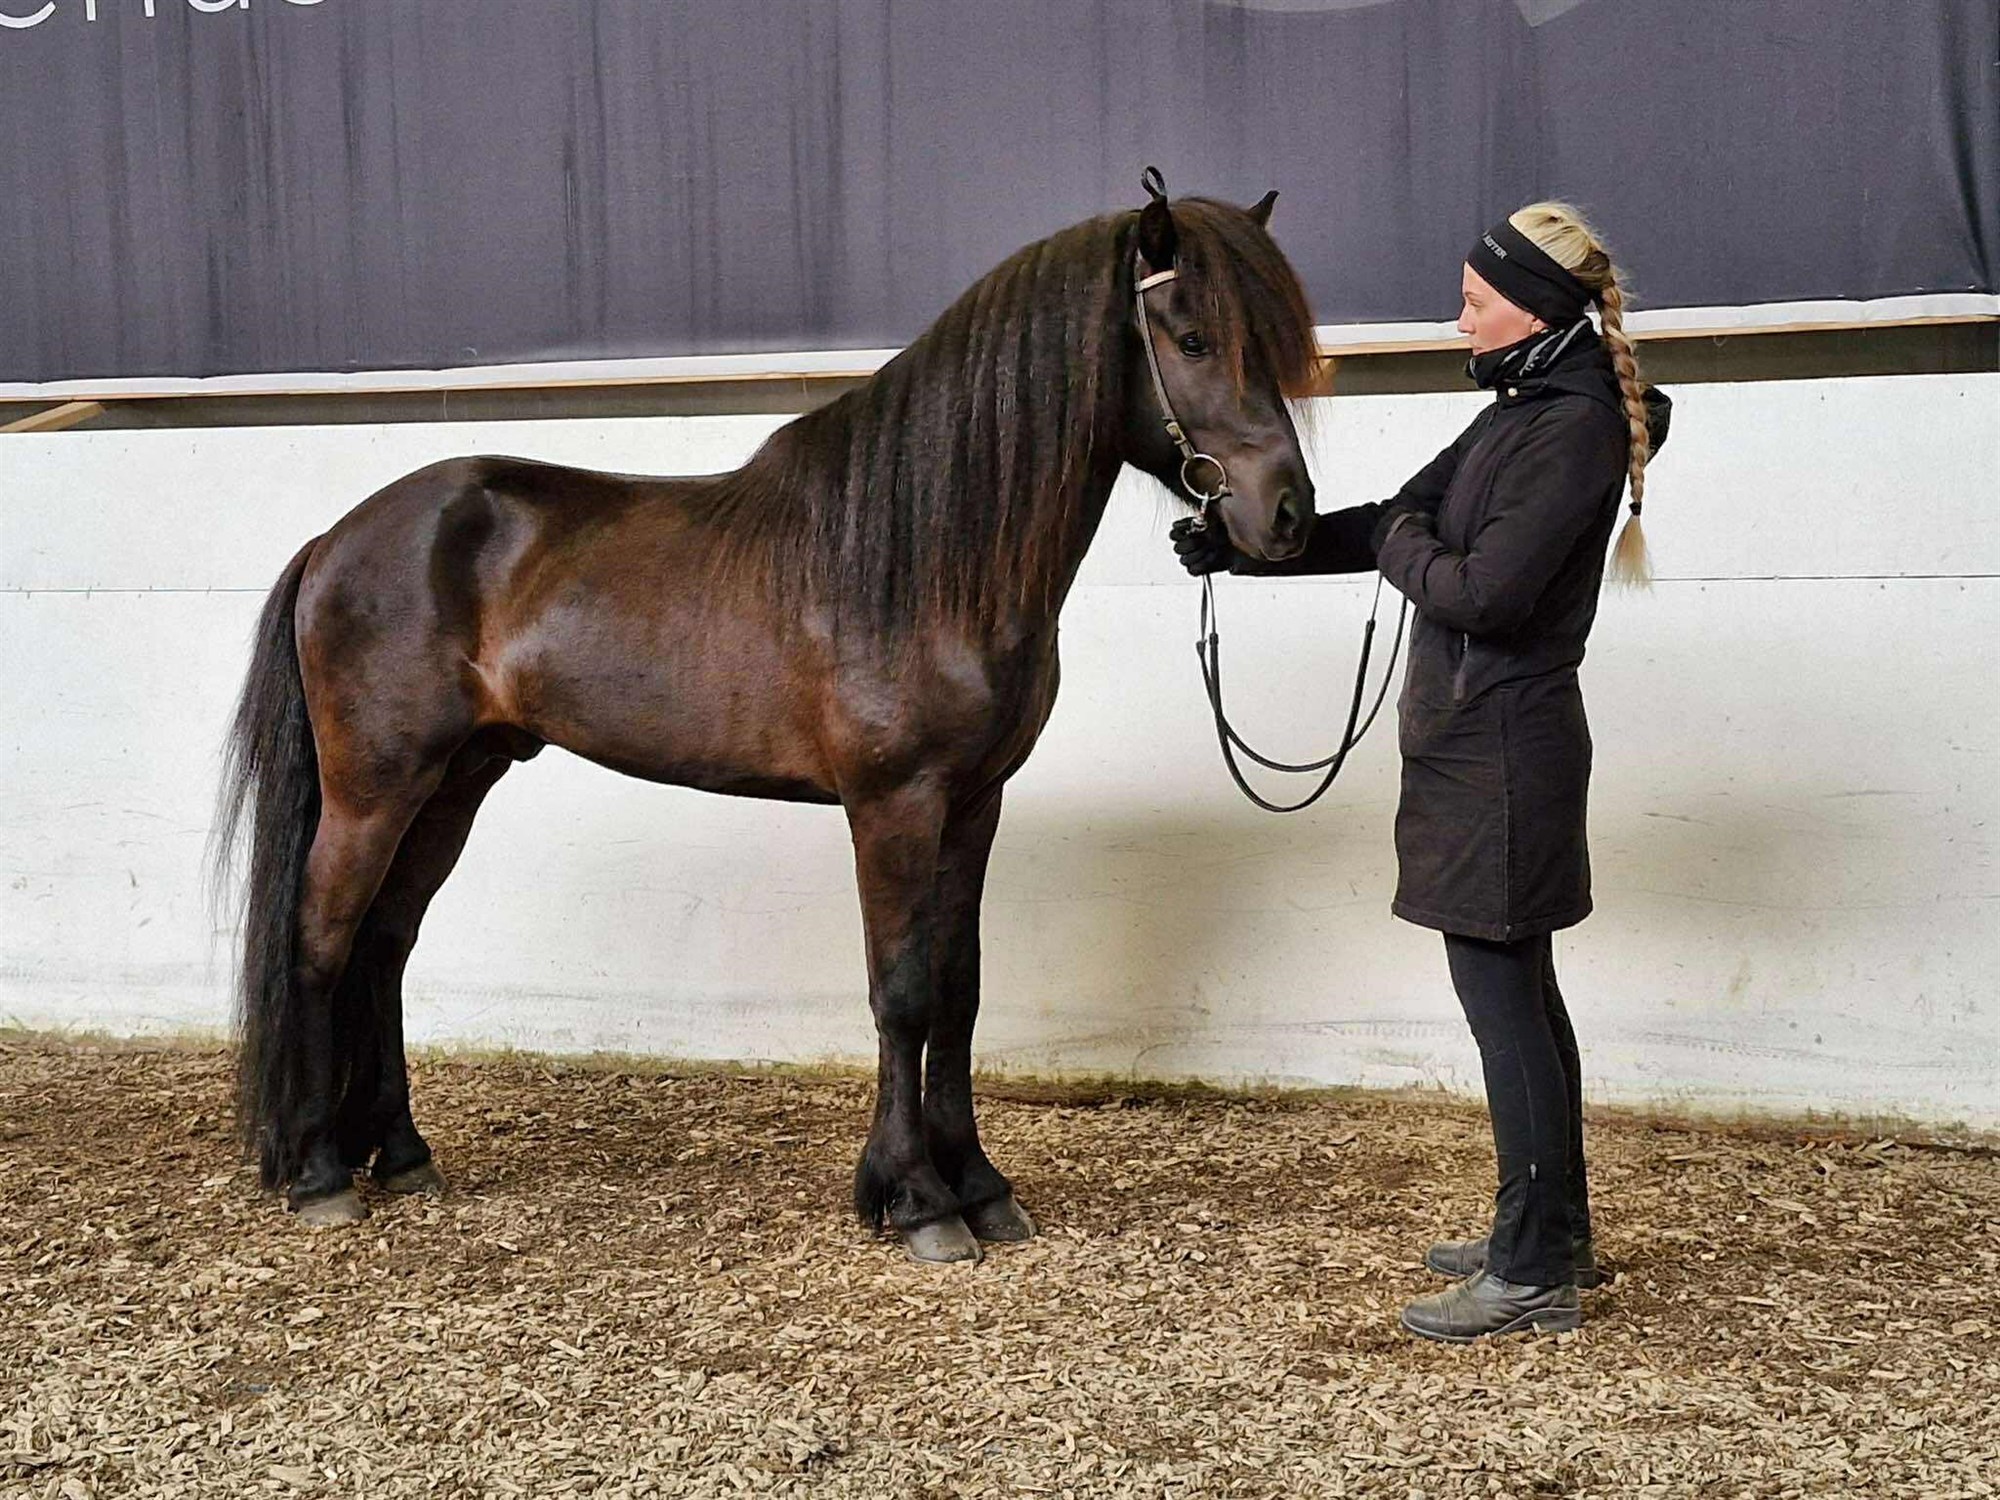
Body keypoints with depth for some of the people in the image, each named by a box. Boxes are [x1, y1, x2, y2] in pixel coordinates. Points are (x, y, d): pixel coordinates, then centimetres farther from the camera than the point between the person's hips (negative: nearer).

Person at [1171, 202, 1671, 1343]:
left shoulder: (1575, 429, -16)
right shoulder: (1523, 412, 15)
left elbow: (1482, 593, -24)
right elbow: (1388, 525, 19)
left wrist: (1403, 542, -5)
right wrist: (1247, 547, 12)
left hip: (1500, 748, -10)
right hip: (1479, 742, 10)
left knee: (1499, 993, -6)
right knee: (1518, 991, 16)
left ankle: (1533, 1275, 2)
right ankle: (1556, 1235, 27)